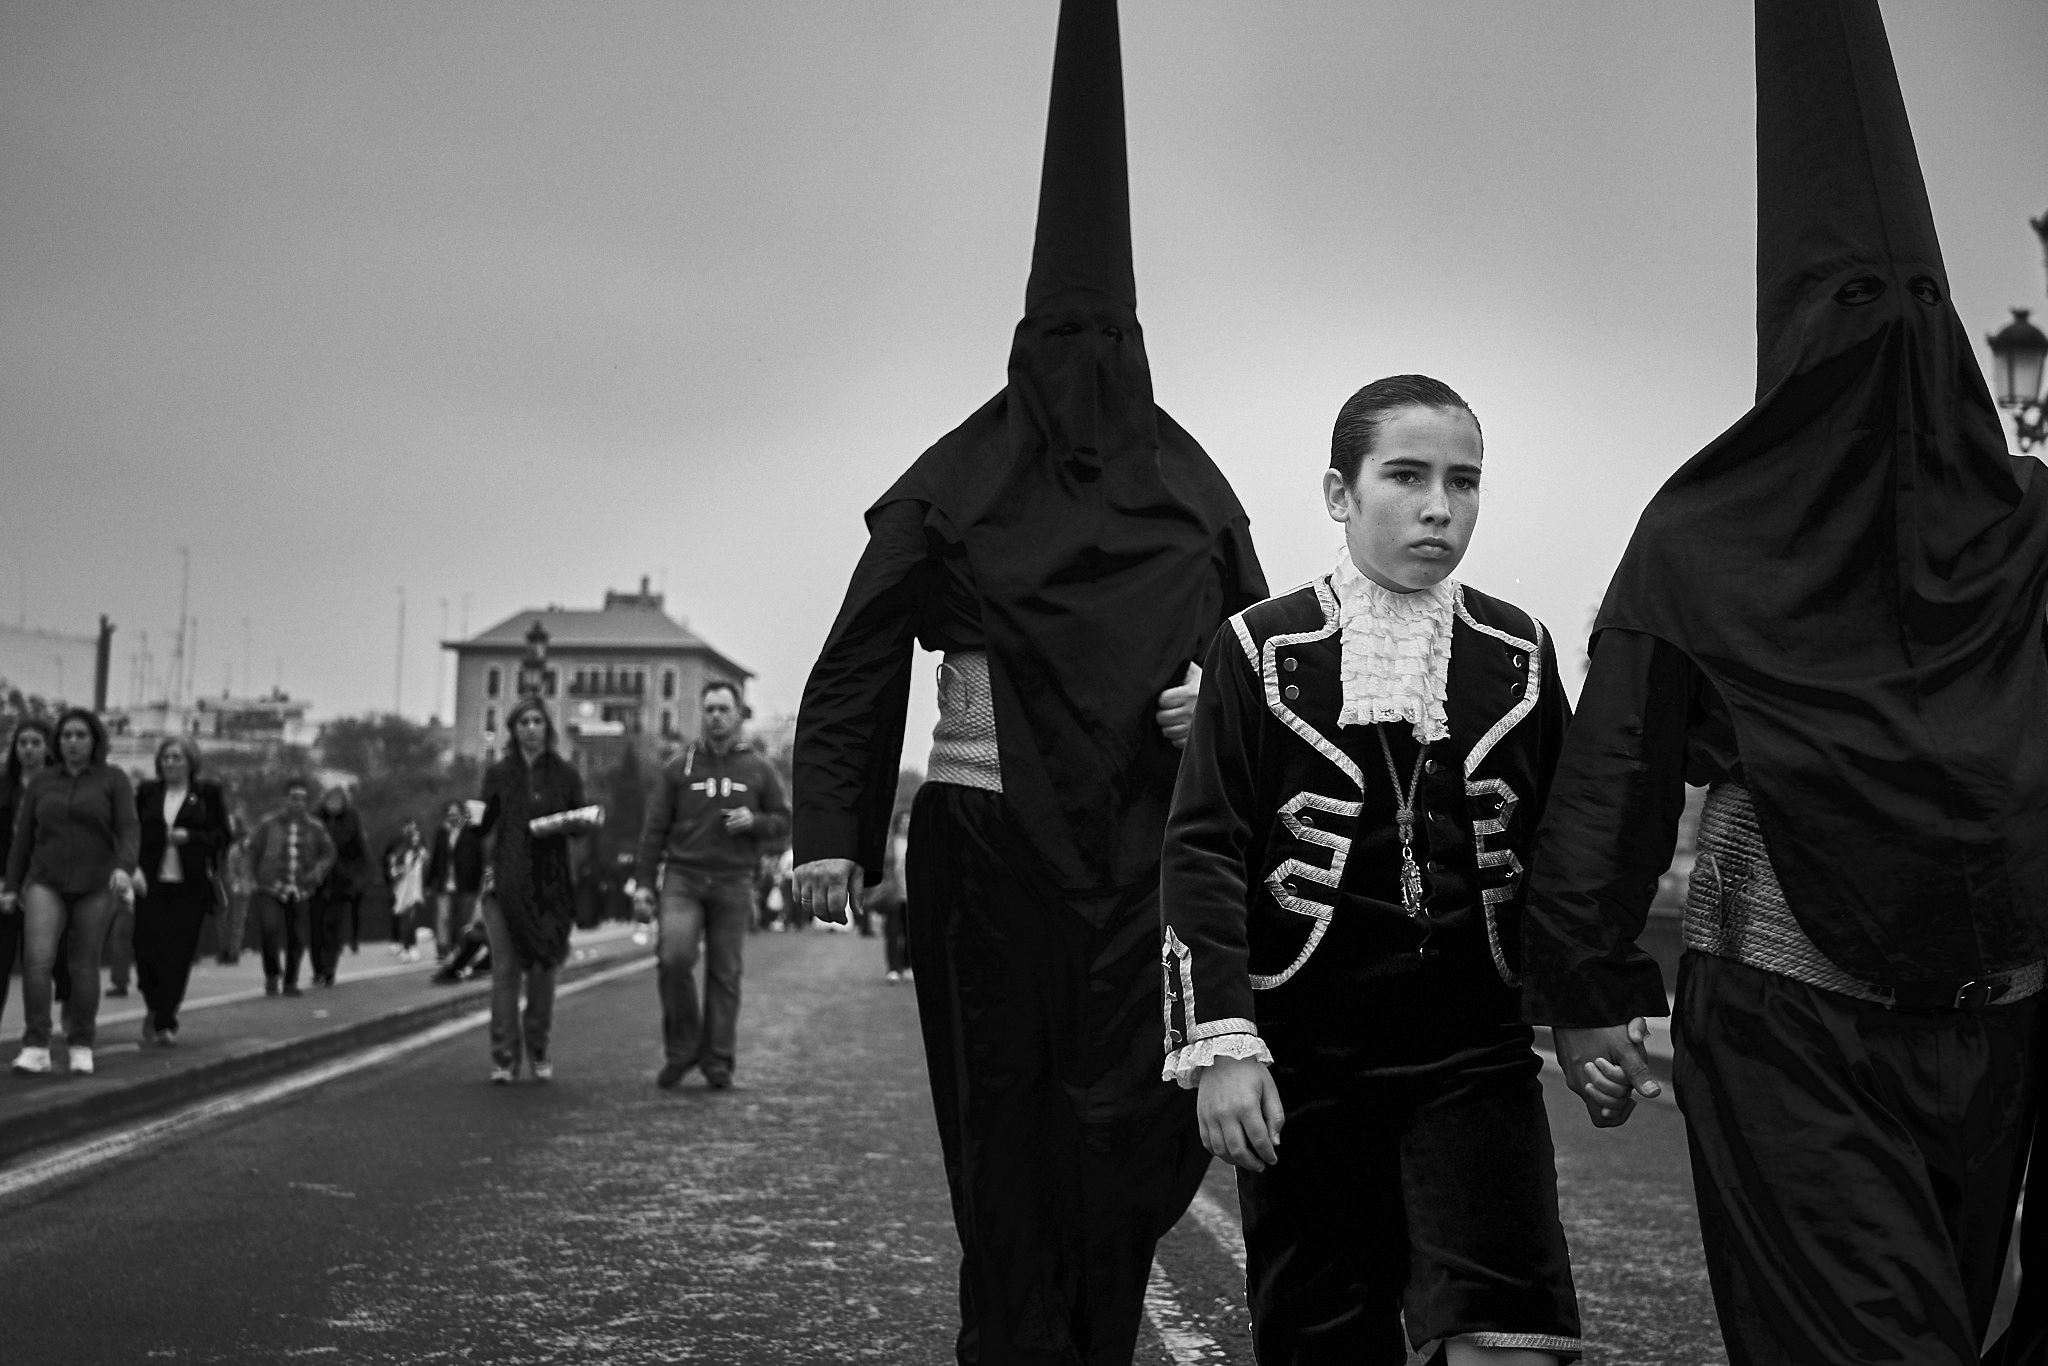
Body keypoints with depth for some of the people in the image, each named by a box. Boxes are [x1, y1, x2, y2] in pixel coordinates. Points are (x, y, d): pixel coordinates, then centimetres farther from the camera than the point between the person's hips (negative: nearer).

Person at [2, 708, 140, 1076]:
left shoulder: (113, 780, 0)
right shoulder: (42, 781, 9)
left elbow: (128, 831, -8)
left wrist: (124, 868, -26)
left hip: (95, 885, -1)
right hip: (46, 883, 2)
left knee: (84, 966, 3)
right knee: (37, 959, -16)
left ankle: (81, 1047, 16)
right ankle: (36, 1048, -16)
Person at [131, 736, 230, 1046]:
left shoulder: (208, 794, 6)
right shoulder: (147, 793, 12)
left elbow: (222, 835, 4)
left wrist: (189, 837, -12)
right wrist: (134, 867, -4)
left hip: (190, 887, -1)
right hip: (151, 883, 2)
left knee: (179, 954, -4)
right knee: (147, 950, -5)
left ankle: (164, 1021, 5)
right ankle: (155, 1008, 21)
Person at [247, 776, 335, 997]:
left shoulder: (315, 827, 4)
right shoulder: (269, 823, 0)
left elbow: (328, 852, 12)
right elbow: (254, 849, 9)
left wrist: (319, 870, -6)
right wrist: (255, 877, 6)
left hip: (301, 892, 2)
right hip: (270, 888, -2)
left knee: (297, 939, 2)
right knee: (269, 928, -22)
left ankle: (290, 982, 20)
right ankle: (272, 975, -1)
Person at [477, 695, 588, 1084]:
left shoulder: (565, 774, 8)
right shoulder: (498, 774, 9)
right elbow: (486, 827, 9)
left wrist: (560, 824, -12)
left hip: (550, 883, 0)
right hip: (505, 880, 0)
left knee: (543, 969, 0)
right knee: (505, 968, -6)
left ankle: (538, 1052, 13)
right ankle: (504, 1057, -4)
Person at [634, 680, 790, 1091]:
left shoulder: (758, 769, 10)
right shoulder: (678, 767, 8)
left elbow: (783, 822, 13)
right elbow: (655, 828, 8)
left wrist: (754, 821, -8)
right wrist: (643, 882, 2)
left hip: (733, 884, 1)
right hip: (682, 877, -1)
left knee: (724, 972, 1)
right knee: (674, 957, -19)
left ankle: (718, 1061, 9)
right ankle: (681, 1049, -3)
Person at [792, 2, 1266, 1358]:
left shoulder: (1192, 492, 8)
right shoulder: (950, 490, 0)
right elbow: (857, 663, -2)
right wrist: (831, 833, -11)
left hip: (1145, 843, 2)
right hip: (988, 840, -2)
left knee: (1140, 1114, -3)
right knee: (1010, 1115, 2)